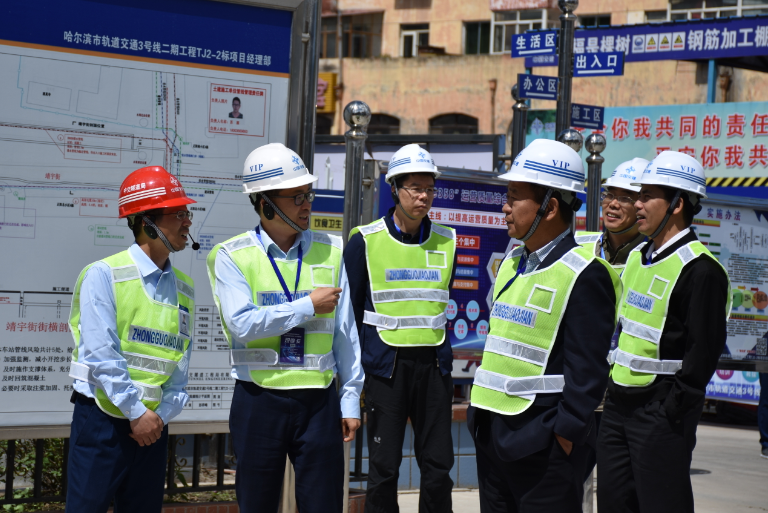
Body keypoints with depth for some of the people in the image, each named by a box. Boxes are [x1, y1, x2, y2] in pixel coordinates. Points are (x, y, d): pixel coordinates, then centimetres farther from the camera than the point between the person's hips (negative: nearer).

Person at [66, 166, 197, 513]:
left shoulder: (183, 289, 9)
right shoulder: (104, 275, -8)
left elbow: (180, 365, 6)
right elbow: (102, 354, -16)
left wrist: (160, 415, -7)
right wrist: (137, 412, -16)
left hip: (151, 426, 6)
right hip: (101, 419, -6)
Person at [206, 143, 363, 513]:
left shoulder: (329, 252, 7)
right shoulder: (232, 257, -2)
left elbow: (345, 332, 8)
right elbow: (241, 323, -16)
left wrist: (350, 399, 6)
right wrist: (307, 306, -12)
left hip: (319, 400, 2)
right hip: (259, 402, -2)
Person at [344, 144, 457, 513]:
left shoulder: (445, 242, 8)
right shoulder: (365, 241, -3)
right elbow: (350, 307, 2)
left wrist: (440, 355, 14)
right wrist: (357, 365, 0)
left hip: (434, 367, 3)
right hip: (386, 367, -3)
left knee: (438, 468, 5)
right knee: (384, 470, 0)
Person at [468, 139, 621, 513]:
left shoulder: (584, 274, -15)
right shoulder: (512, 263, 12)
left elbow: (587, 369, -17)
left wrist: (564, 434, -18)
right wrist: (481, 409, 17)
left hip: (541, 441, -8)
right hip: (491, 430, 9)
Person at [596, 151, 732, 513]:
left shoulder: (700, 269, -14)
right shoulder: (638, 257, 13)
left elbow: (705, 347, -18)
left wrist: (674, 407, -18)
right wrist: (612, 385, 15)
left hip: (661, 412, -9)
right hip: (618, 402, 9)